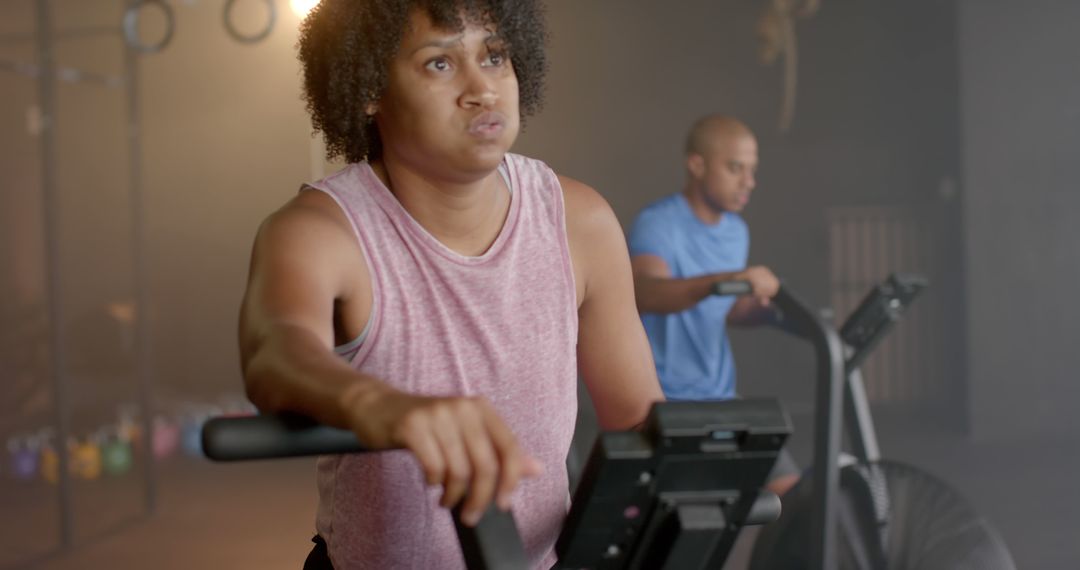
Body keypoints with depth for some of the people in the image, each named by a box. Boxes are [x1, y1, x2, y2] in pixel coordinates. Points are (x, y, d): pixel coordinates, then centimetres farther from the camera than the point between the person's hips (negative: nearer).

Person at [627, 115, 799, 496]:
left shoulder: (736, 231, 11)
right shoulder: (657, 225, -15)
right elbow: (648, 294, -35)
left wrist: (775, 311, 2)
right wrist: (727, 278, -50)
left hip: (720, 398, 7)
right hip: (662, 403, -7)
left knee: (788, 488, -4)